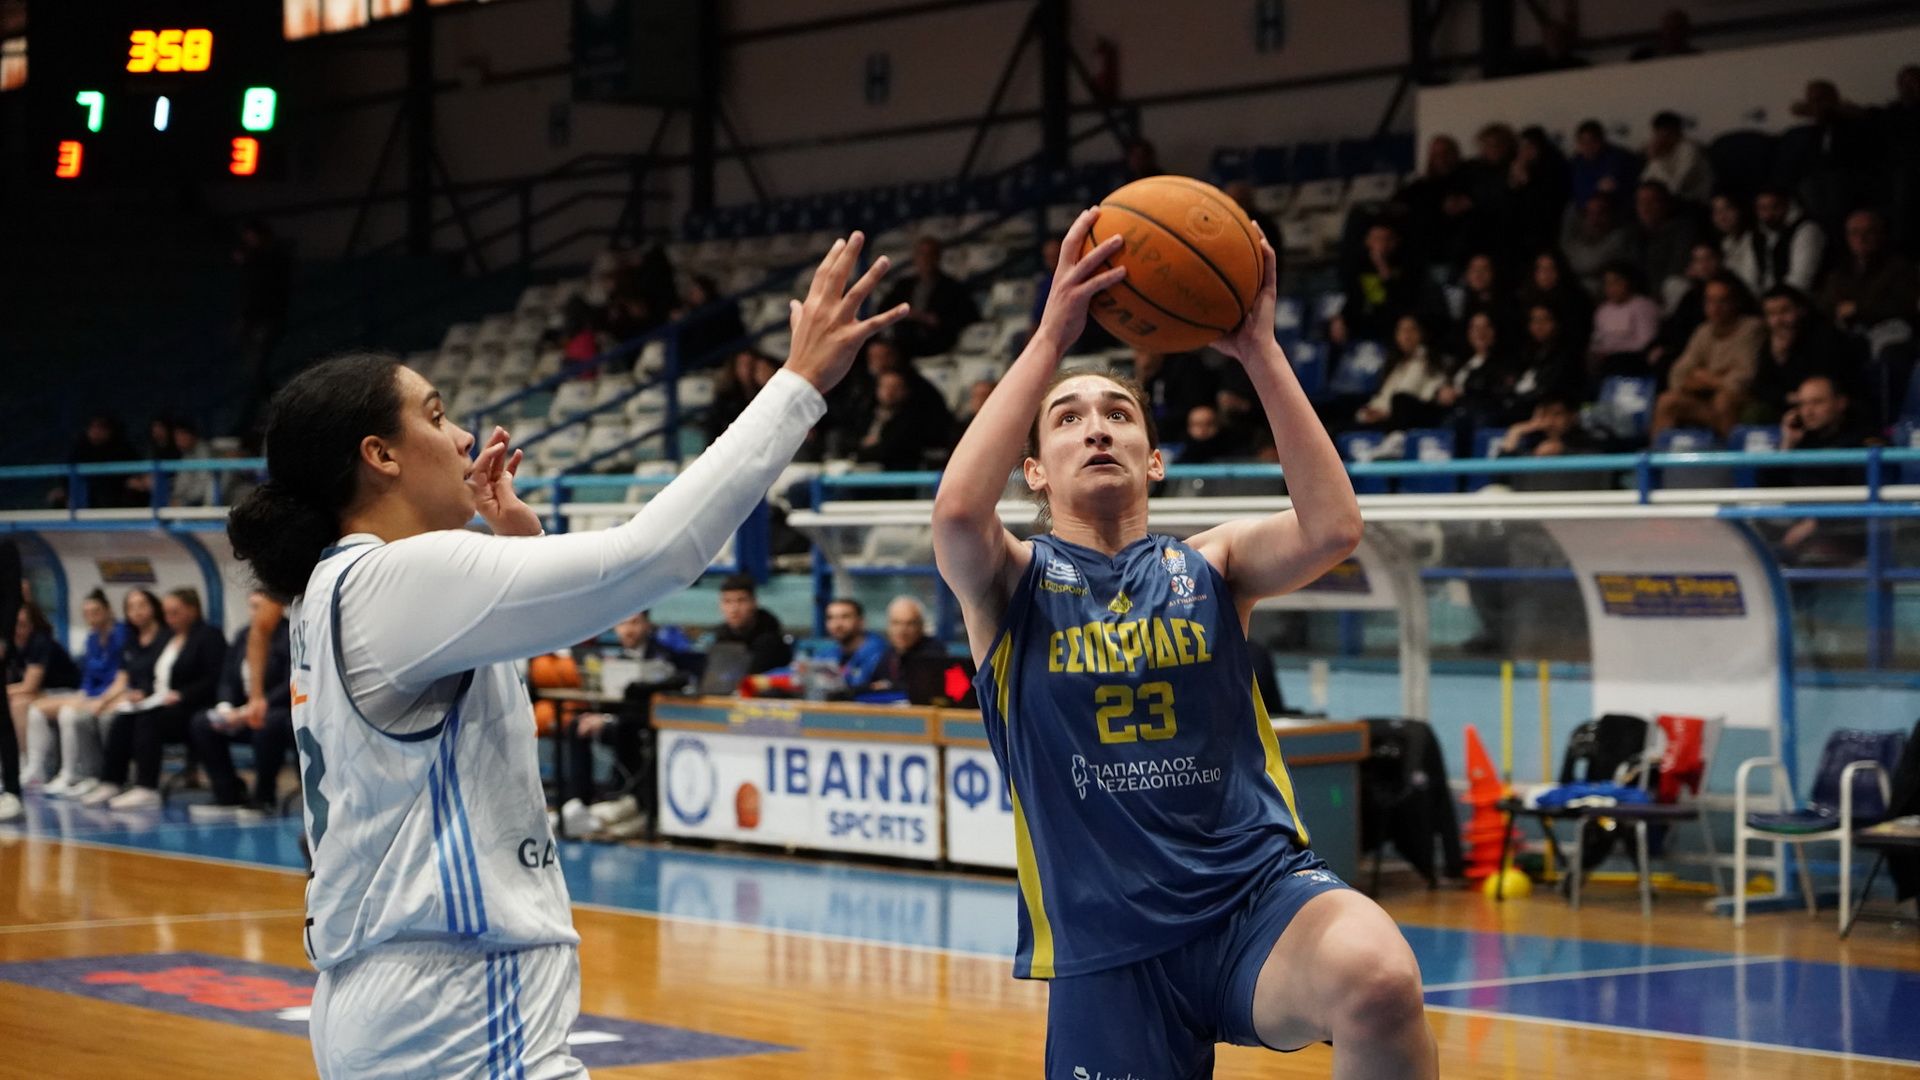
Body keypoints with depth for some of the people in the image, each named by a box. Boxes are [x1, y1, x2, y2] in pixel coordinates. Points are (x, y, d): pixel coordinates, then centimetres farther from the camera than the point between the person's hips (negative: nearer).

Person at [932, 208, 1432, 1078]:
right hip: (1108, 943, 0)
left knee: (1379, 982, -34)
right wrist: (1052, 337, -18)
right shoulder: (1011, 583, 5)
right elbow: (958, 512, -19)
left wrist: (1258, 350, -15)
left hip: (1260, 892, 0)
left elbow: (1333, 528, -12)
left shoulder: (1209, 566, 9)